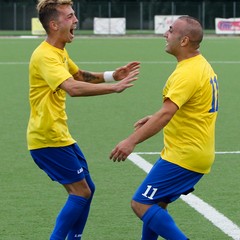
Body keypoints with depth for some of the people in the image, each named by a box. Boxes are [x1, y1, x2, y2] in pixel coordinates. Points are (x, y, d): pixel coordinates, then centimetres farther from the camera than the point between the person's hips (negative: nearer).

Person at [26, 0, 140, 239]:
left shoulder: (60, 52, 11)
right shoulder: (45, 56, -22)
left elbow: (80, 76, 28)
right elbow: (73, 88, -35)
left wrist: (113, 75, 11)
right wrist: (114, 87, -35)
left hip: (59, 136, 10)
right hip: (48, 139, -10)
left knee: (86, 189, 13)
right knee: (81, 192, -9)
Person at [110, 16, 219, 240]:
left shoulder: (187, 73, -20)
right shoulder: (202, 66, 11)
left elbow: (166, 113, -31)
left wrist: (132, 141, -36)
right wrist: (154, 119, 17)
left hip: (184, 155, -10)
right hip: (199, 152, 10)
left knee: (141, 204, -10)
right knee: (156, 204, 18)